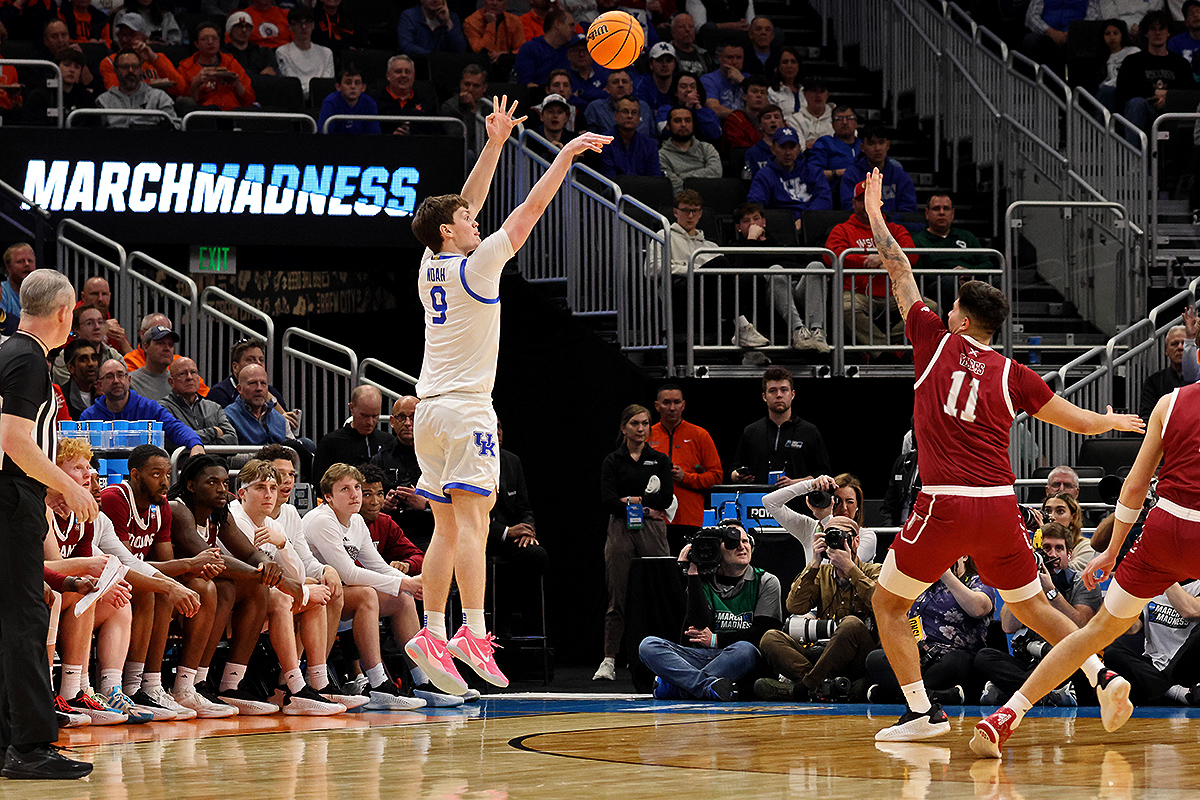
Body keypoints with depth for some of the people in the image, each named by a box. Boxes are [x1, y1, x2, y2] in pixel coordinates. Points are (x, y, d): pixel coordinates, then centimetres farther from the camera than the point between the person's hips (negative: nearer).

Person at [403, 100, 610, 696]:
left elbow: (466, 204, 22)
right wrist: (565, 155, 5)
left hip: (430, 409, 8)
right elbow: (531, 209, -4)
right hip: (464, 408, -8)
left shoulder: (432, 264, 11)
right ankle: (472, 634, -22)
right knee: (471, 523, -14)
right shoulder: (475, 265, -8)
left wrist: (495, 143, 22)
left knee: (448, 529, 7)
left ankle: (432, 635, 1)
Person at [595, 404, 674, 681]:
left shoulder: (660, 460, 11)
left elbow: (666, 498, -1)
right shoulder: (613, 461, 7)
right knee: (618, 597, -3)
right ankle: (609, 661, -3)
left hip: (653, 532, 1)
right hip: (621, 531, -1)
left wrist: (632, 500, -5)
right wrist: (644, 510, -8)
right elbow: (607, 500, -4)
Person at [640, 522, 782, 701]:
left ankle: (672, 686, -38)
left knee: (745, 650, -39)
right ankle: (710, 686, -45)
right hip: (702, 657, 2)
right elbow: (700, 623, -6)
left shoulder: (767, 582, 9)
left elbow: (764, 633, -1)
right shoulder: (703, 582, 13)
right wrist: (693, 572, -6)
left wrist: (715, 640, -4)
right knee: (648, 645, -21)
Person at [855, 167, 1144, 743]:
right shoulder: (1012, 374, 9)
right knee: (1031, 607, 19)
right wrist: (1116, 421, 37)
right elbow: (1080, 421, 15)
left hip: (944, 506, -3)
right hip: (1000, 506, 3)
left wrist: (876, 218, 29)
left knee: (888, 604, 11)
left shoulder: (937, 343, 5)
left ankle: (922, 711, 0)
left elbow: (901, 277, 16)